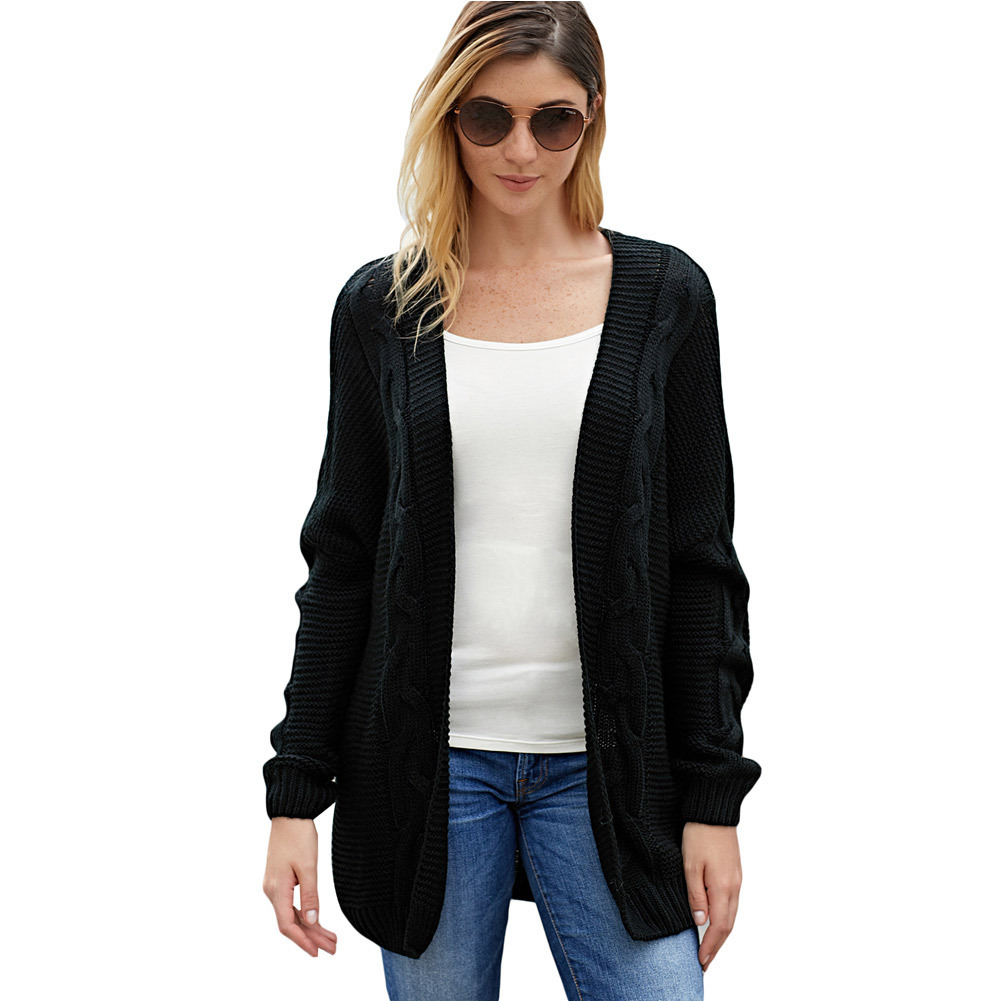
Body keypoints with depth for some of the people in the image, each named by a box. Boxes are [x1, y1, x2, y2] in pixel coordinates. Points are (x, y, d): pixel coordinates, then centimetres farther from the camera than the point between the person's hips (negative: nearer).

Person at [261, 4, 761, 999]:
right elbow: (340, 562, 5)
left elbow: (701, 565, 3)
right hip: (429, 758, 1)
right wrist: (295, 793, 2)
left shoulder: (663, 296, 2)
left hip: (608, 765, 0)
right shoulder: (382, 308, 3)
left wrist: (714, 796, -1)